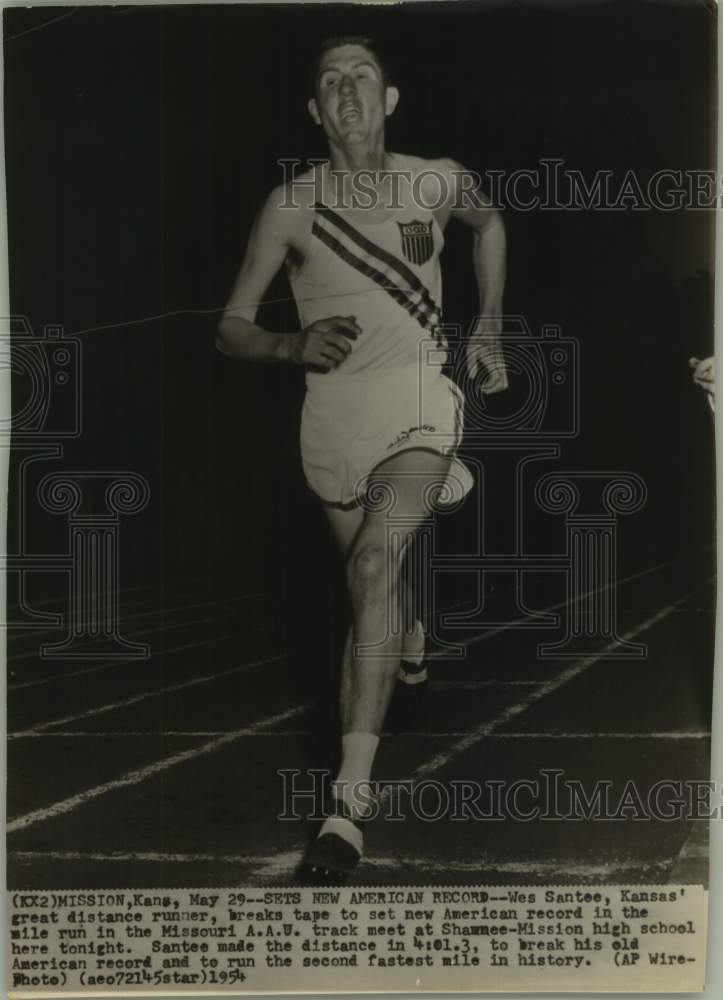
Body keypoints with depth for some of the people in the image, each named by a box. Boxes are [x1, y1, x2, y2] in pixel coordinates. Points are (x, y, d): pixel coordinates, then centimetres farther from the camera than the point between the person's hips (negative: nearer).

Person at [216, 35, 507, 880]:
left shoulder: (438, 183, 2)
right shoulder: (290, 205, -3)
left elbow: (489, 223, 26)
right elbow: (230, 328, -2)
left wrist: (488, 329, 18)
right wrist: (295, 346, -24)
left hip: (419, 400, -2)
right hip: (333, 411, 2)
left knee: (375, 563, -25)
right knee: (375, 578, 18)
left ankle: (350, 798, -25)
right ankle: (411, 646, 57)